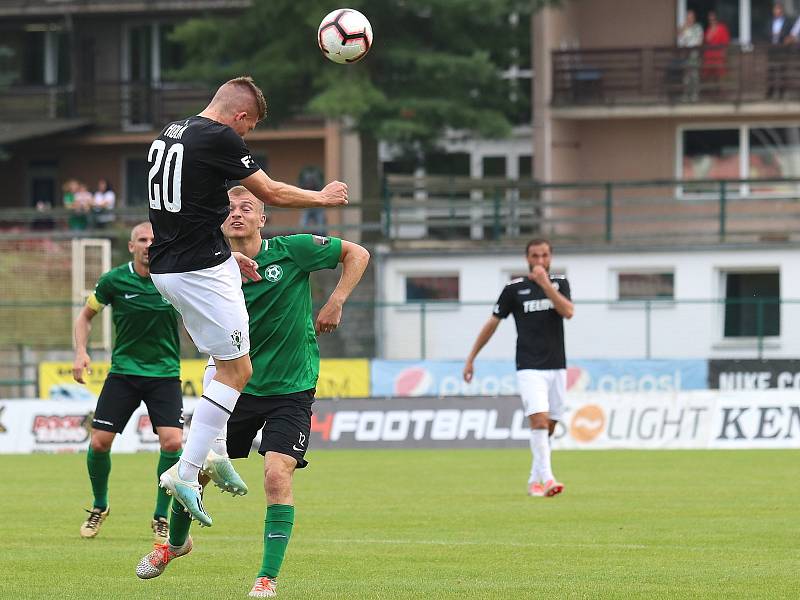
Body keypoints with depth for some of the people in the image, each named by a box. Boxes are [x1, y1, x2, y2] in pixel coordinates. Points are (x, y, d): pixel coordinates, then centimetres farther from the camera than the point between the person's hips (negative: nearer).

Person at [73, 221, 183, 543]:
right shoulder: (114, 280, -5)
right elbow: (86, 315, 8)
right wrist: (81, 353, -6)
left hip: (165, 373, 0)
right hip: (123, 371, 0)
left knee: (172, 442, -17)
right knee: (99, 443, -6)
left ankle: (160, 517, 2)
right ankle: (99, 506, 22)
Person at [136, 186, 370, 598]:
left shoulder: (292, 251, -9)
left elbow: (357, 254, 1)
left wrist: (336, 302, -9)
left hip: (290, 390, -3)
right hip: (239, 387, 3)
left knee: (277, 476, -20)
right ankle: (176, 541, 38)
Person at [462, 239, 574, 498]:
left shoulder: (559, 283, 7)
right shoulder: (515, 289, 1)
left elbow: (568, 311, -11)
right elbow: (492, 323, 7)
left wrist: (545, 283, -18)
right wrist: (471, 358, 7)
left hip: (556, 366, 3)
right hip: (529, 367, -3)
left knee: (548, 428, 7)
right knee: (539, 420, -19)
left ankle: (535, 480, 20)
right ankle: (547, 478, -24)